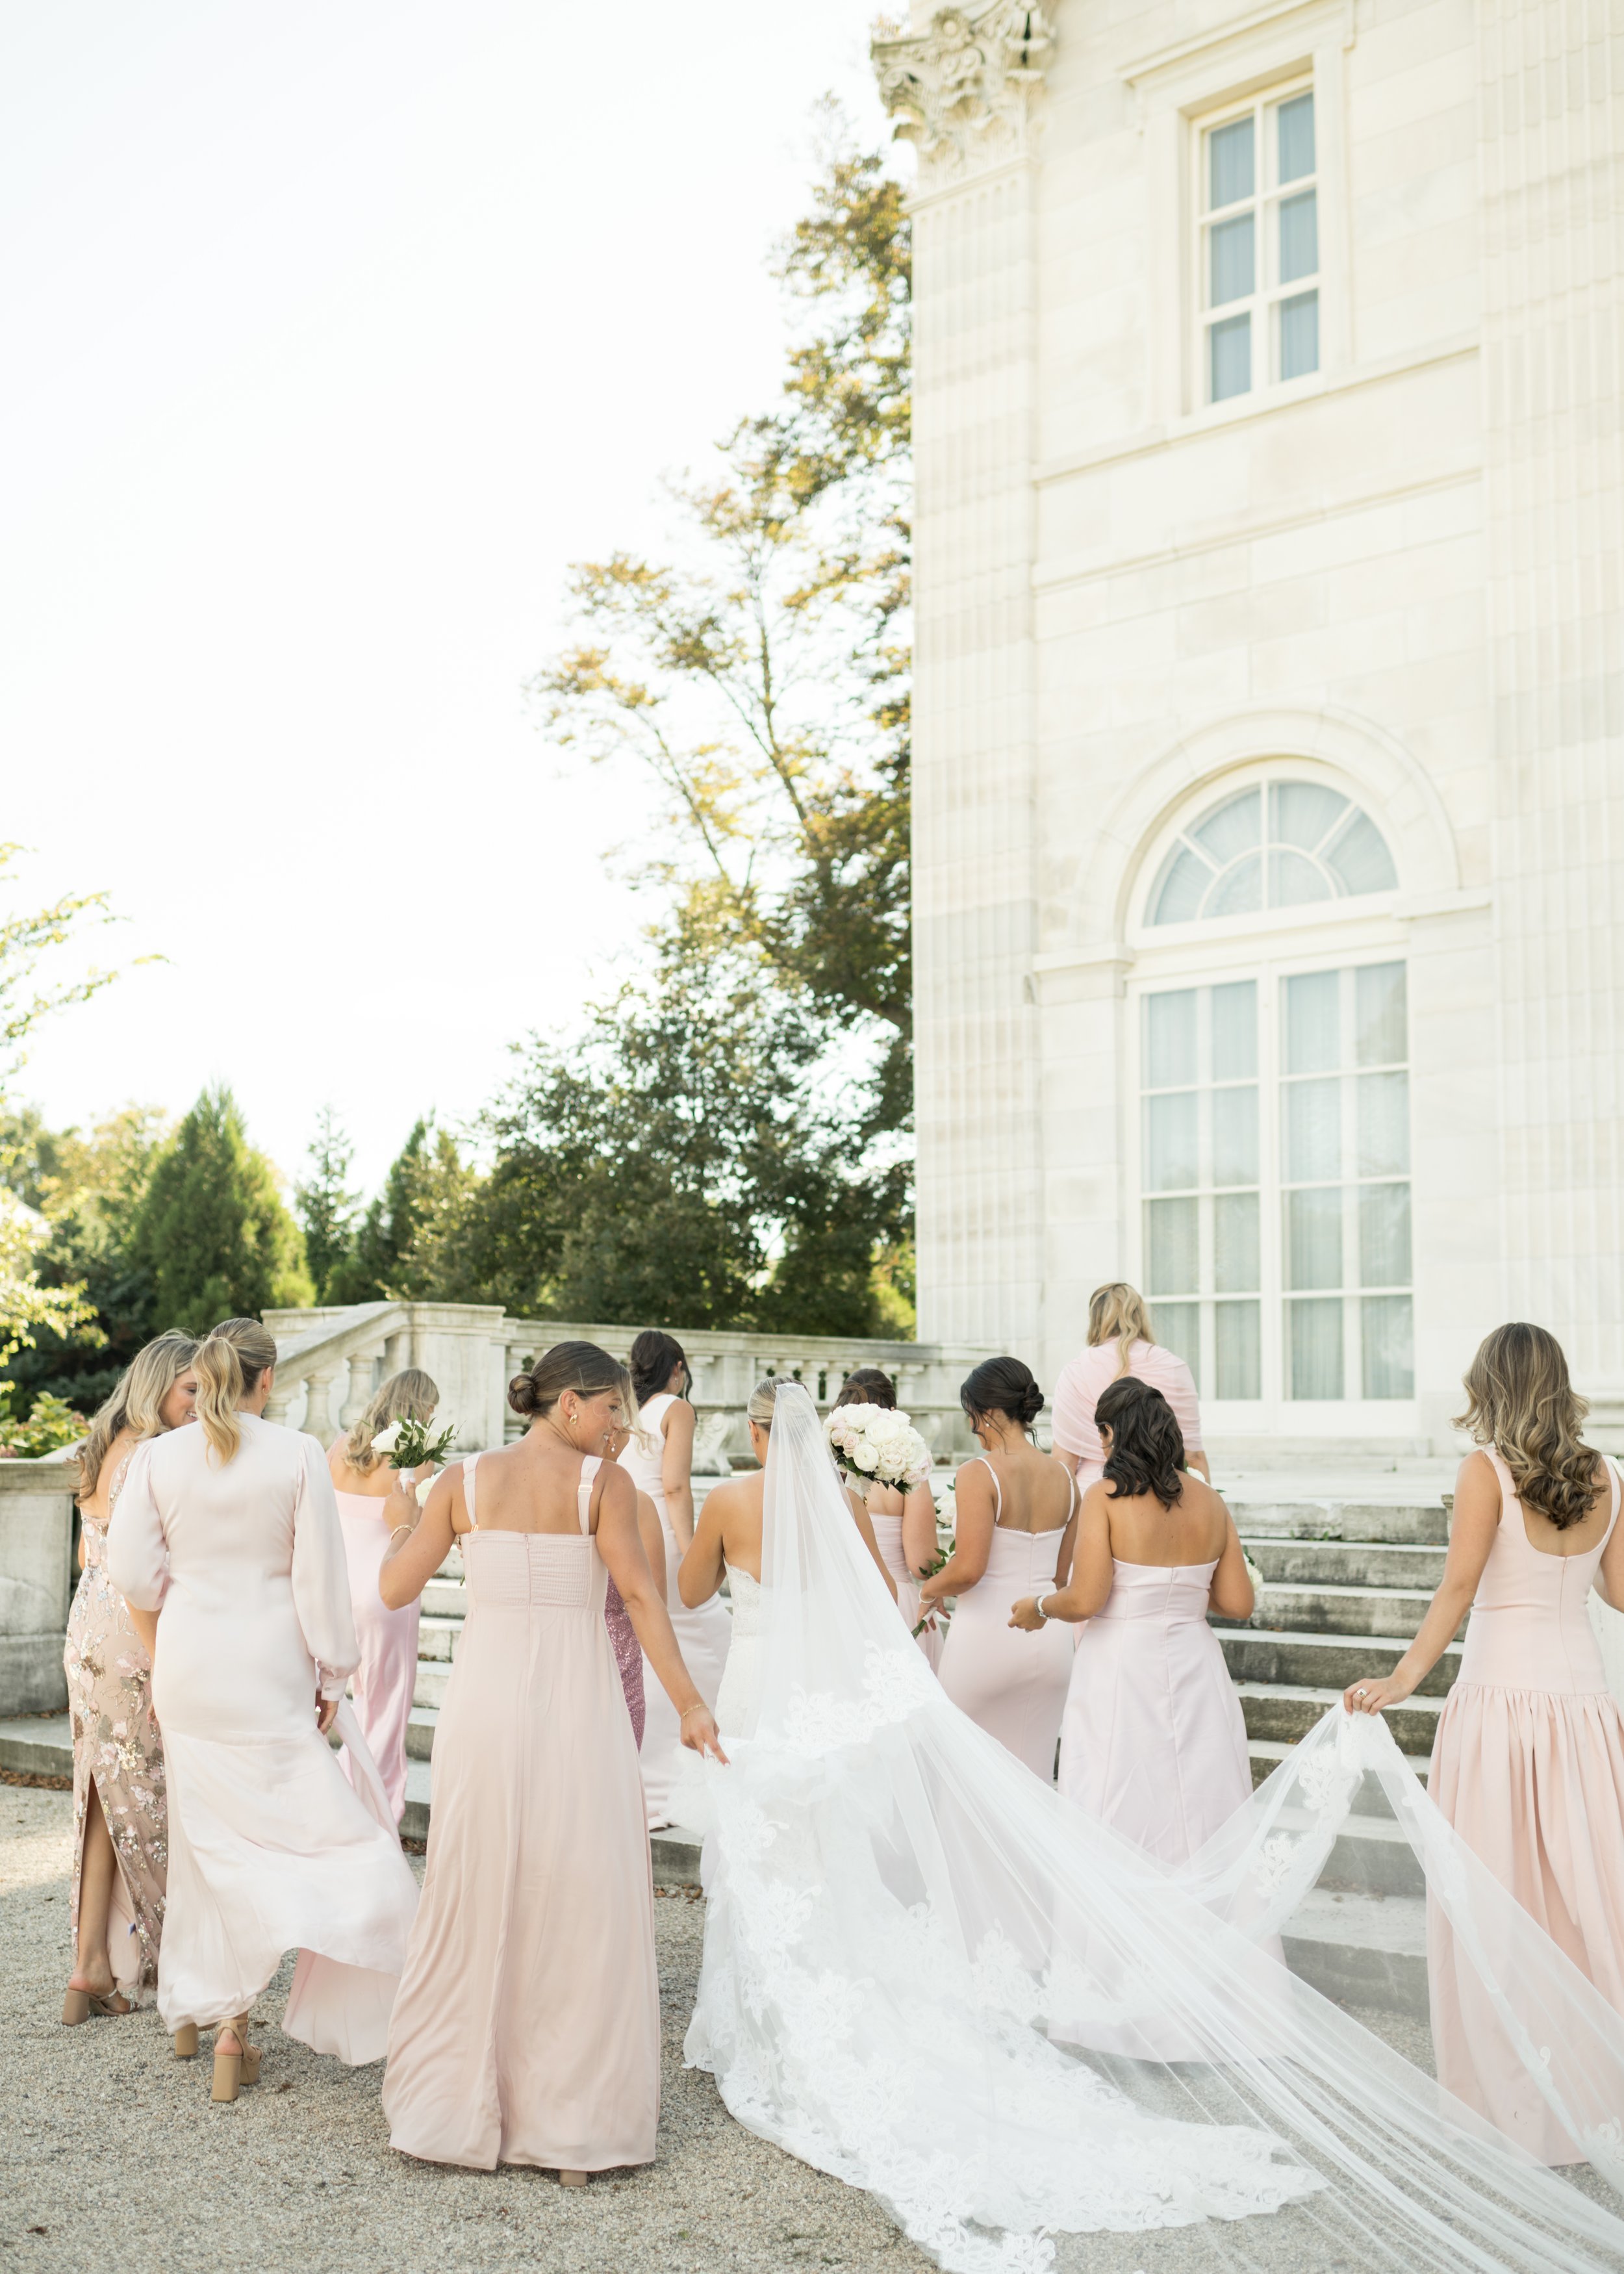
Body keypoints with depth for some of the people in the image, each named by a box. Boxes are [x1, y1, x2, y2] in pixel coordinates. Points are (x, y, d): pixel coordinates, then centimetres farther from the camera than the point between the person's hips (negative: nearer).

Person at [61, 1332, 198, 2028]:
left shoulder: (101, 1452, 11)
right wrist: (163, 1670, -20)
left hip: (86, 1633, 8)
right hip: (136, 1639, -8)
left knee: (108, 1796, 12)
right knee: (159, 1796, 7)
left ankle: (92, 1969, 13)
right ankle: (167, 1954, 21)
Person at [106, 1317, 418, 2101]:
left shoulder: (159, 1456, -4)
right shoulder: (298, 1456, -11)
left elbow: (133, 1571, -2)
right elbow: (319, 1576, -9)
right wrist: (332, 1675, 0)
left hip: (187, 1664, 3)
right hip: (270, 1667, -3)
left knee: (211, 1831, 16)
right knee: (278, 1825, 7)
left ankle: (204, 2002, 28)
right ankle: (231, 2019, -2)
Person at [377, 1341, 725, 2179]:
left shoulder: (462, 1480, 4)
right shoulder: (602, 1481, -4)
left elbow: (396, 1587, 3)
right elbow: (639, 1593, -11)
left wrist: (404, 1526, 23)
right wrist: (689, 1703, -9)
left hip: (484, 1696, 3)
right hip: (575, 1700, -3)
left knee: (477, 1899, 14)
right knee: (581, 1903, 6)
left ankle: (459, 2108, 25)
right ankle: (572, 2125, 12)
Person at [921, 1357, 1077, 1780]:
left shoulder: (979, 1474, -13)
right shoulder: (1064, 1477, 5)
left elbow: (967, 1570, -20)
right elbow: (1061, 1571, 12)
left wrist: (929, 1590, -1)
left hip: (987, 1635, -5)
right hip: (1050, 1642, 6)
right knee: (1033, 1774, 11)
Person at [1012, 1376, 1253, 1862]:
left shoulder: (1105, 1497, -11)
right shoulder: (1209, 1502, 3)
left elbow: (1085, 1600, -16)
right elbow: (1238, 1603, 3)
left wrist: (1038, 1608, 3)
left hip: (1121, 1670, -4)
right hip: (1194, 1668, 5)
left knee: (1121, 1813, 4)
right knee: (1198, 1811, 12)